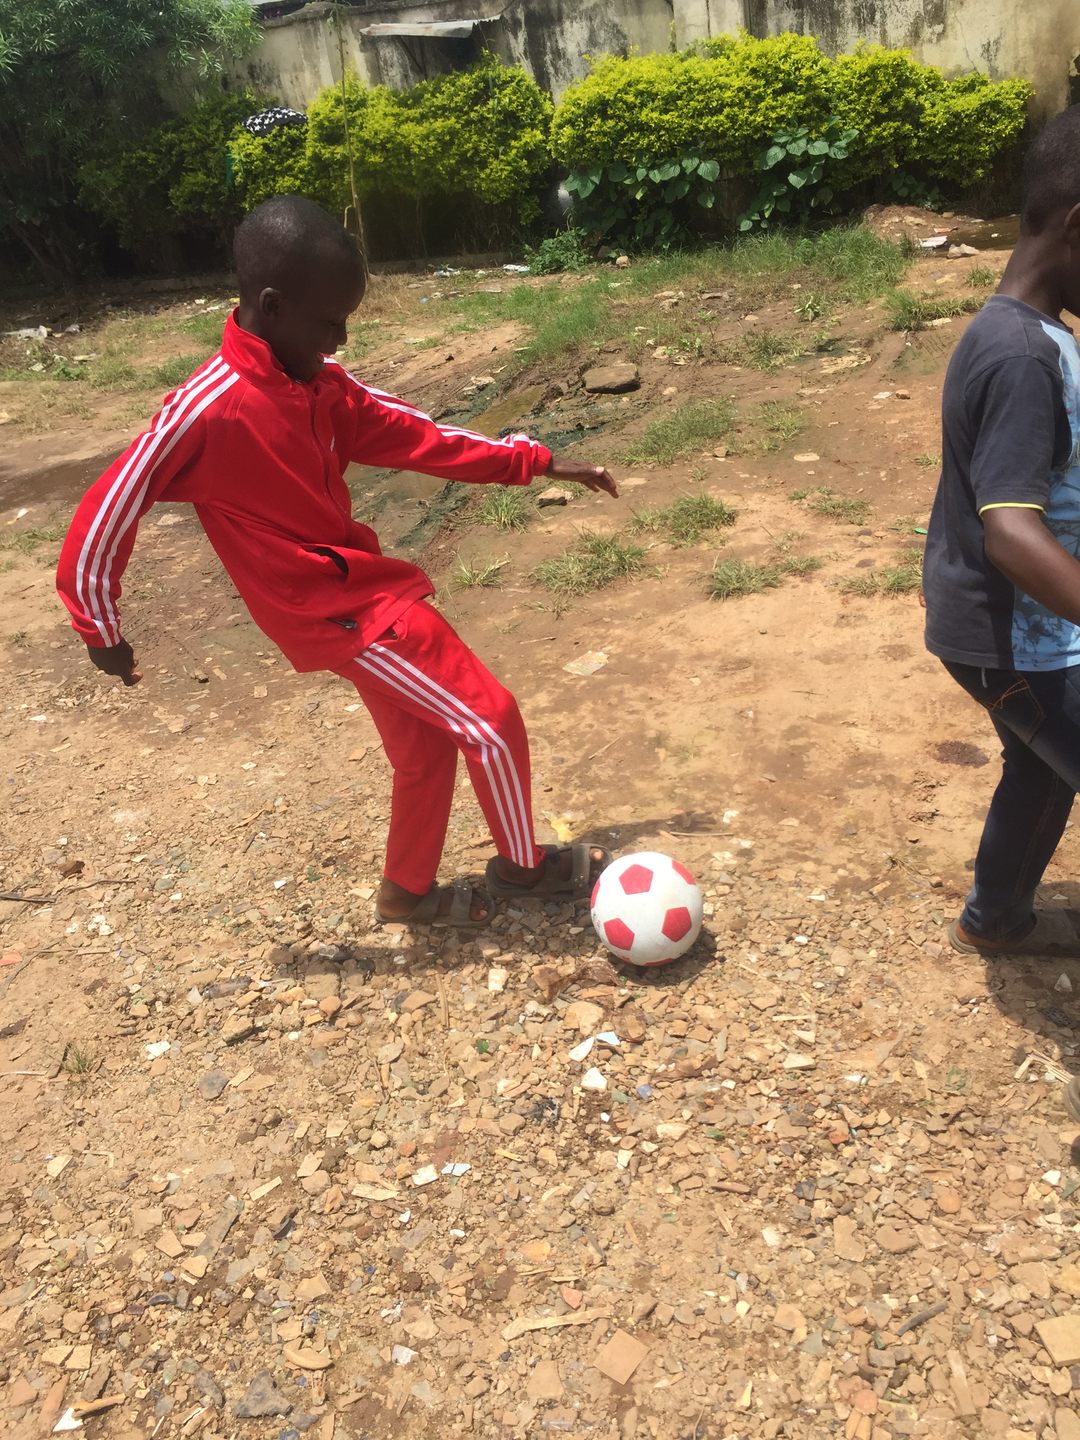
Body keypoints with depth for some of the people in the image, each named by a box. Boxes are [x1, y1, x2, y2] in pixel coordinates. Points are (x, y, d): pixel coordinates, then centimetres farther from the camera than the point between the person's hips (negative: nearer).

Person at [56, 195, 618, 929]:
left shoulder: (318, 381, 2)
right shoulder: (209, 408, -22)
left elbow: (414, 437, 9)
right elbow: (105, 515, -15)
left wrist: (537, 462, 7)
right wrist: (100, 628, -4)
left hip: (366, 588, 8)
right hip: (340, 612, -8)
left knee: (426, 745, 18)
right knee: (492, 723, -2)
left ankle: (409, 892, 38)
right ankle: (523, 864, 22)